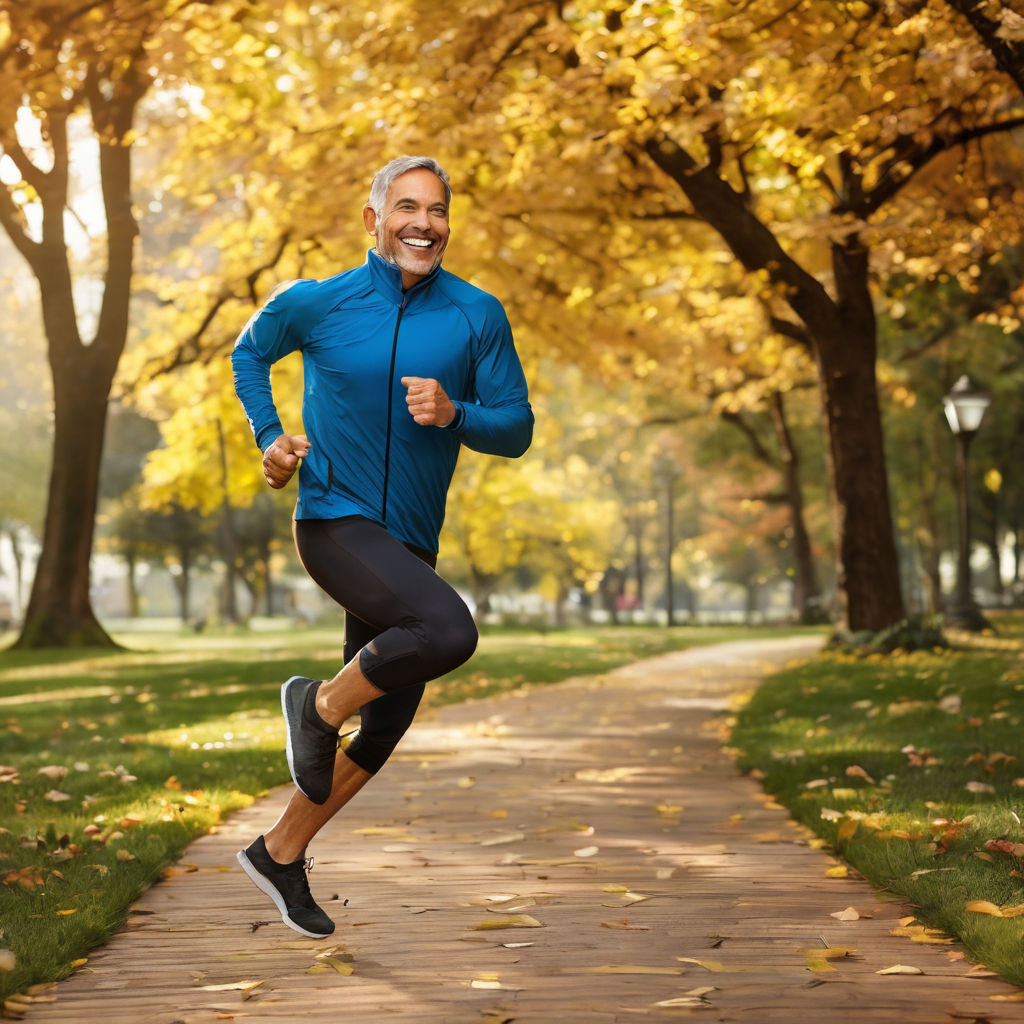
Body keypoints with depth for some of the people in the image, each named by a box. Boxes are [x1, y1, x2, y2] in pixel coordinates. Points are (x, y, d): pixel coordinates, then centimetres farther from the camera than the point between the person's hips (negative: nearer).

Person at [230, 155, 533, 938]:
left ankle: (280, 853, 31)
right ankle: (319, 703, -4)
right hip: (334, 522, -5)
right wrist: (270, 439, 2)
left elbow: (516, 430, 1)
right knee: (449, 631, -31)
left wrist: (454, 414, -19)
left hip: (410, 543, 5)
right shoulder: (315, 303, -4)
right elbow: (249, 354, 16)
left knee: (386, 726, 11)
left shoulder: (477, 316, -1)